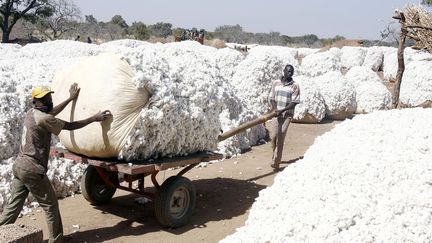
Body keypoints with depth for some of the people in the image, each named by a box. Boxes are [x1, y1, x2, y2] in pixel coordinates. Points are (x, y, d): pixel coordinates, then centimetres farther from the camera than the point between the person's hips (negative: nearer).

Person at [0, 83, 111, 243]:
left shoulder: (31, 113, 10)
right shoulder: (43, 118, -17)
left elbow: (52, 112, 26)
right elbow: (70, 126, -12)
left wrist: (71, 98, 32)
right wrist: (95, 118, -5)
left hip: (19, 165, 9)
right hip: (32, 170, -9)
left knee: (14, 206, 14)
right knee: (50, 205, 4)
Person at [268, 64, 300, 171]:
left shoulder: (294, 86, -3)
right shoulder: (276, 83, 5)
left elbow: (294, 102, -8)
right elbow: (271, 98, 5)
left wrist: (283, 110, -20)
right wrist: (275, 109, -13)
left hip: (287, 114, -2)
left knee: (280, 138, -7)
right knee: (274, 136, -2)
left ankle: (276, 162, -4)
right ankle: (275, 155, 25)